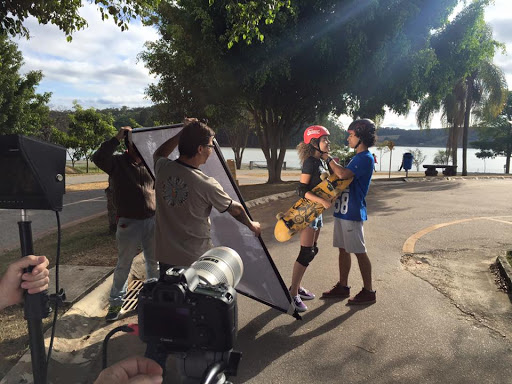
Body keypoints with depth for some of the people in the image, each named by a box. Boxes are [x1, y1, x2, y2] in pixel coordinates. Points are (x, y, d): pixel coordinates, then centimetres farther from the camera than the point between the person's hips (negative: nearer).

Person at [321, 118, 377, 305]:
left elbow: (343, 174, -30)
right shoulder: (357, 158, 17)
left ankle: (368, 291, 12)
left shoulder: (365, 158, -15)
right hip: (343, 210, 10)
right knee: (343, 249, 14)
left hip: (352, 212, -10)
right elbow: (344, 175, 21)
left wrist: (328, 158, -17)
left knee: (359, 251, 0)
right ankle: (343, 286, 25)